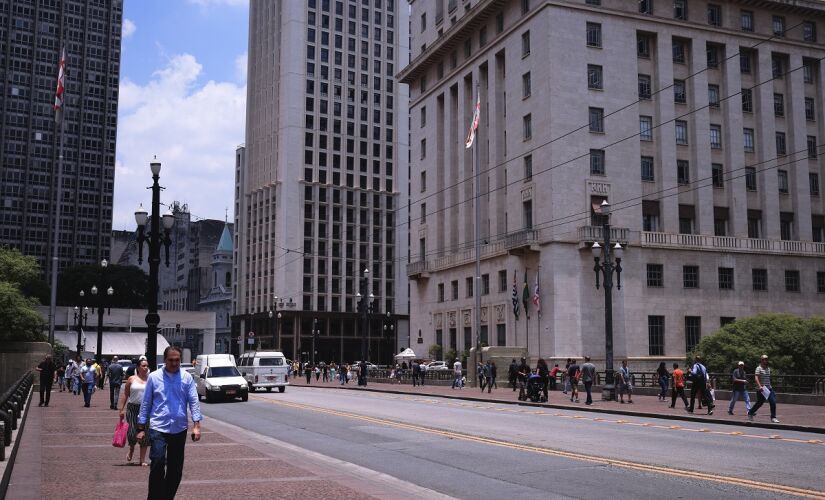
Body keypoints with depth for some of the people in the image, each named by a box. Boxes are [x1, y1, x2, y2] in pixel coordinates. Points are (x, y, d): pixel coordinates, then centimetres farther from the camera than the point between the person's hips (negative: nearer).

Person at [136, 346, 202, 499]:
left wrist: (196, 425, -9)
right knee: (157, 464, -13)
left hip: (179, 429, 2)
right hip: (158, 428, -2)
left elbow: (194, 401, 0)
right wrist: (141, 428, 3)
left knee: (176, 469, 8)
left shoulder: (187, 377, 3)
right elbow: (146, 403, 4)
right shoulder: (153, 377, 1)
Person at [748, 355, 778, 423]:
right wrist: (760, 386, -35)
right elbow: (756, 378, -22)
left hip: (769, 389, 7)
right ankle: (750, 413, 20)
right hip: (761, 390, -7)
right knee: (759, 403, -1)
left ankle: (773, 417, 5)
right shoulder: (759, 368, -10)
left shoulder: (768, 368, 13)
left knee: (773, 402, -4)